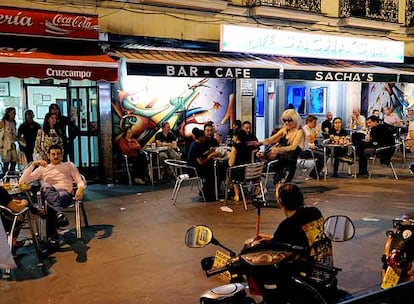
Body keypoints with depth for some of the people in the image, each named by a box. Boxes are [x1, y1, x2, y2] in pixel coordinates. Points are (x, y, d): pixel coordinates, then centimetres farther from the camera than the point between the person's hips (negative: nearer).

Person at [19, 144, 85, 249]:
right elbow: (22, 181, 18)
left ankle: (52, 237, -44)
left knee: (51, 204, -38)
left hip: (65, 193, 0)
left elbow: (80, 181, 16)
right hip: (48, 194, 1)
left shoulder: (69, 165, 26)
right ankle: (60, 213, -65)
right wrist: (33, 164, 7)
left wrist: (80, 188, -9)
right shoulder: (42, 168, 27)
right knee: (45, 186, -39)